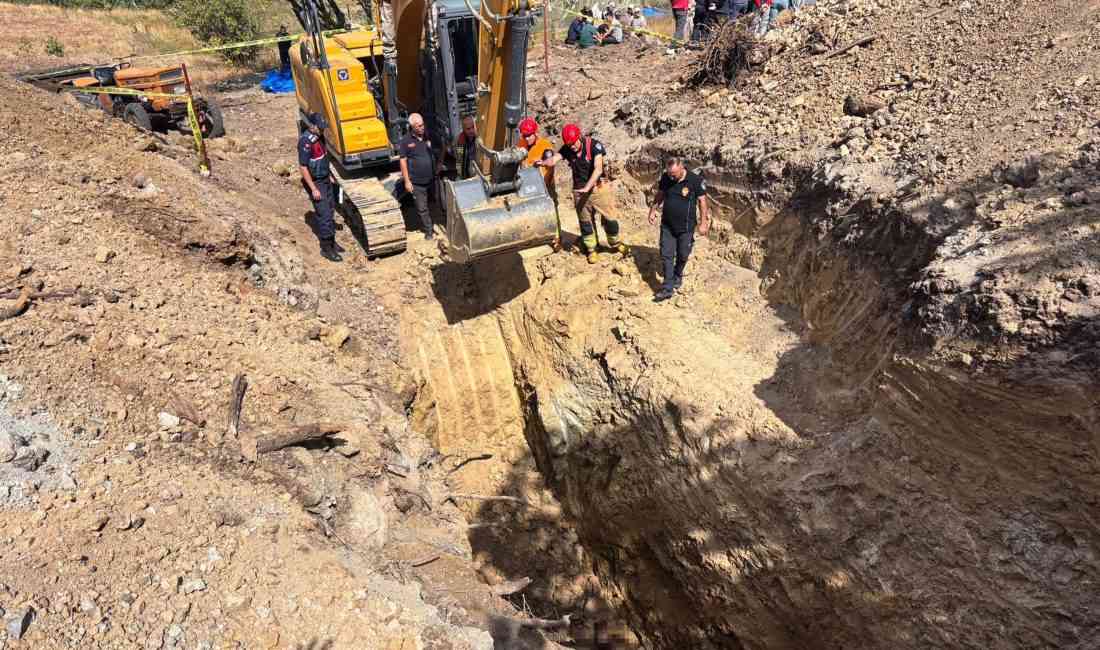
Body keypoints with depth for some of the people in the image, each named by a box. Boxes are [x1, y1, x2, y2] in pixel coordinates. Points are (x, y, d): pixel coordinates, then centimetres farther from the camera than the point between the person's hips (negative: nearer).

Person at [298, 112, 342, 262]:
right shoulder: (306, 142, -24)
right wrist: (313, 189, -22)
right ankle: (326, 249, 4)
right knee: (324, 215, -6)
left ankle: (331, 241, 29)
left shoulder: (319, 136, 3)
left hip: (325, 179, 9)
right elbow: (303, 167, -23)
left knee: (329, 210, 16)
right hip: (315, 182, -9)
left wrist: (330, 175, 20)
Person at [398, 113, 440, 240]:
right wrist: (407, 181, -9)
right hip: (416, 182, -3)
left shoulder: (429, 137, 1)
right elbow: (403, 162, -7)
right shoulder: (405, 141, -9)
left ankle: (425, 224, 41)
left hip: (431, 179, 4)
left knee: (430, 205, 18)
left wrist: (438, 166, 1)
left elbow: (435, 154, 15)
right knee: (422, 208, 3)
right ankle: (428, 231, 15)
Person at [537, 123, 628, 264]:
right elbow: (554, 159, -19)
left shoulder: (594, 145, -18)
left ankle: (615, 244, 29)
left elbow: (598, 169, -25)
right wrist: (543, 163, -42)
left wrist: (587, 187, -35)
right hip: (579, 190, 3)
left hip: (598, 187, -3)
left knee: (610, 218, 5)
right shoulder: (566, 149, -6)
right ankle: (591, 249, 29)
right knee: (585, 221, 12)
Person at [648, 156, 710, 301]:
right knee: (666, 255, -1)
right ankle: (668, 288, 2)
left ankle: (677, 276, 40)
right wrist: (653, 210, 11)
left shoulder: (695, 180, -16)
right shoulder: (665, 178, -5)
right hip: (667, 225, 3)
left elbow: (702, 201, -9)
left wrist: (703, 223, -8)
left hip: (686, 227, -3)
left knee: (682, 255, 12)